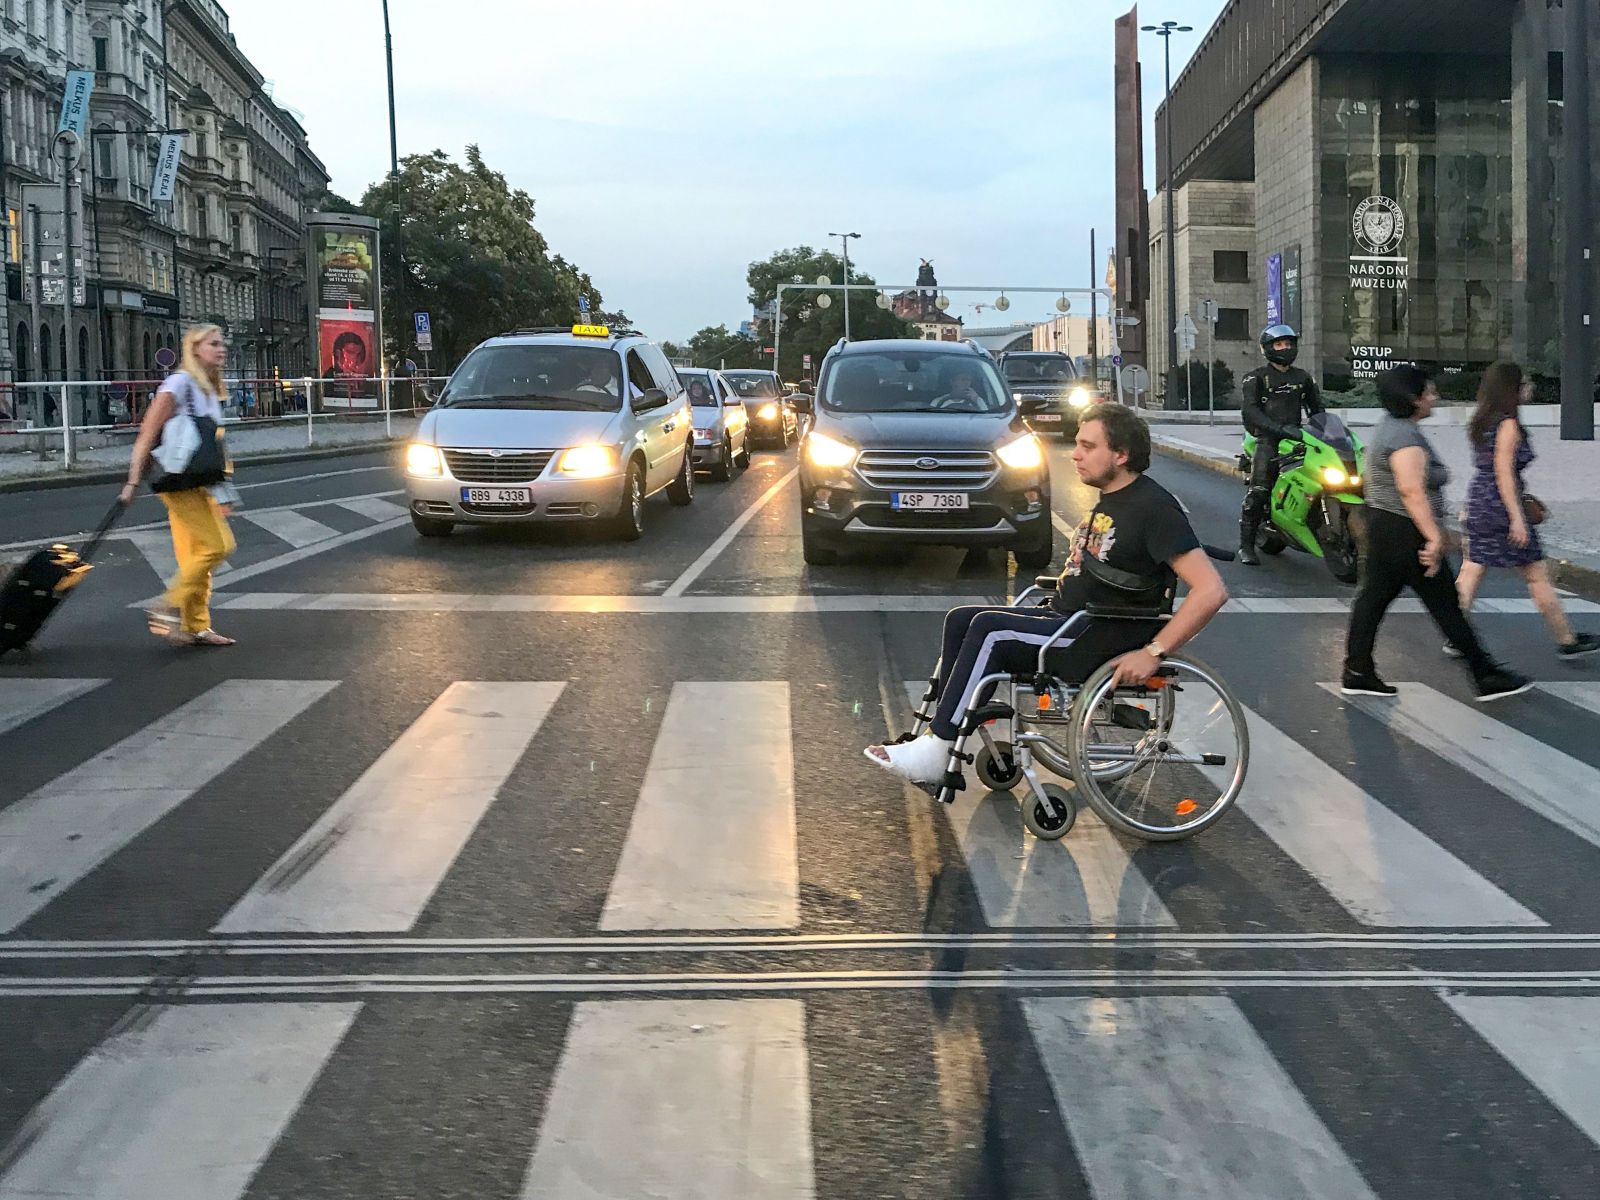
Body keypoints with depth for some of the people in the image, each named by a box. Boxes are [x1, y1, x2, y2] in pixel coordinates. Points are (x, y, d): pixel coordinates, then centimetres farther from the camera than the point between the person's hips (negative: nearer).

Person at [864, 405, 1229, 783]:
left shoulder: (1154, 506, -15)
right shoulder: (1109, 499, 14)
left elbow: (1212, 590, -22)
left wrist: (1153, 653, -22)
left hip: (1102, 639, -10)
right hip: (1066, 618, 10)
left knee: (989, 629, -22)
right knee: (960, 620, 0)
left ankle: (934, 753, -17)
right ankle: (939, 735, -4)